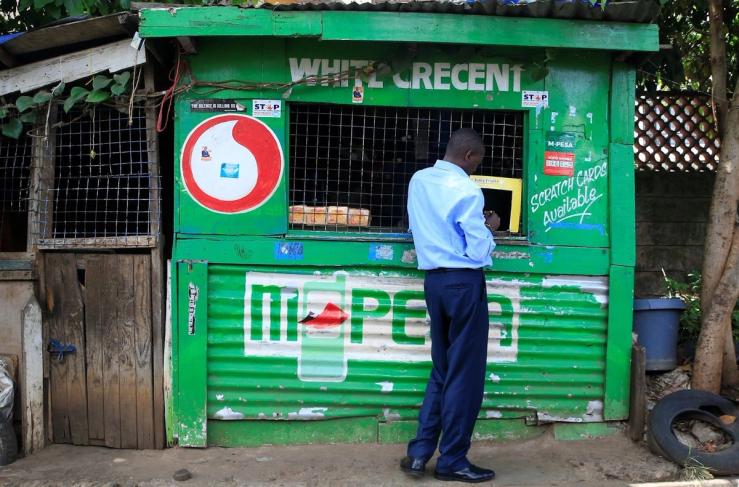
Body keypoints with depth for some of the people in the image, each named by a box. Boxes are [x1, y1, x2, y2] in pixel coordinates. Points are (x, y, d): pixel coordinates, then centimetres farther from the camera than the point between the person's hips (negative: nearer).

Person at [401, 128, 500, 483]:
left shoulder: (418, 181, 7)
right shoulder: (466, 189, -14)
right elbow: (478, 252, -15)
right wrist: (489, 228, 4)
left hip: (434, 279, 7)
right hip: (464, 283, -7)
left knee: (441, 369, 16)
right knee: (465, 373, 3)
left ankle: (419, 451, 16)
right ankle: (452, 461, 13)